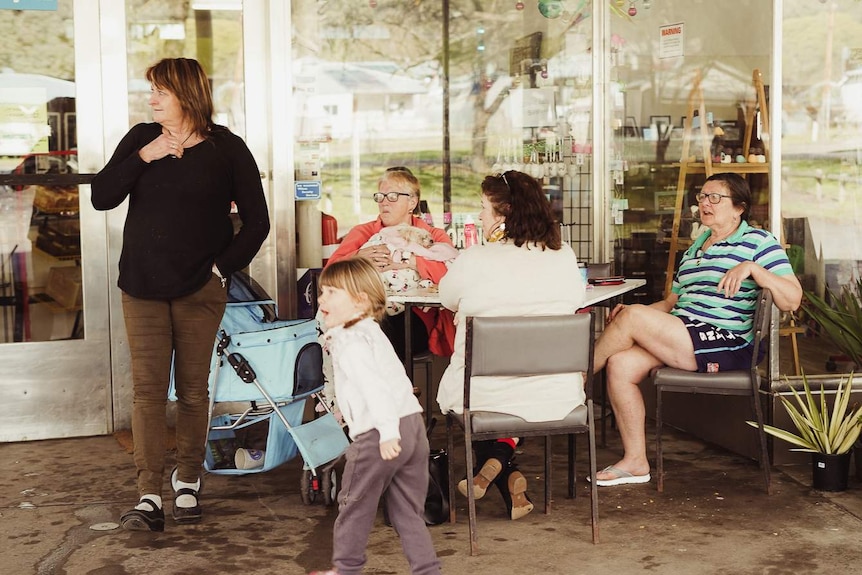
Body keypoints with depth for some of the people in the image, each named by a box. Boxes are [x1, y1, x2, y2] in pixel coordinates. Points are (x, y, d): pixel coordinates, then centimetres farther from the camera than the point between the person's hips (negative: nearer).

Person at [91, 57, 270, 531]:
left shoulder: (227, 149, 0)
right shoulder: (140, 139, 8)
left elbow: (257, 221, 2)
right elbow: (101, 197, -2)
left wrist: (223, 267, -5)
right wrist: (143, 156, -11)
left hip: (199, 290, -2)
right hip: (142, 287, 2)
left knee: (193, 390, 5)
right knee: (147, 390, -4)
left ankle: (187, 483, 21)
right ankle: (149, 496, -4)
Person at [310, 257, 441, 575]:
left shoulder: (351, 343, -12)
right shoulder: (372, 333, 19)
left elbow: (374, 385, -25)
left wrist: (387, 432, -31)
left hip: (377, 435, -8)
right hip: (412, 424, 9)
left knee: (355, 504, 11)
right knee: (408, 510, 13)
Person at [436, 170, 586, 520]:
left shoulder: (473, 261, -12)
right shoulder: (564, 258, -3)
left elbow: (447, 298, 8)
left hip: (482, 398, -2)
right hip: (556, 399, 3)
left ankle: (494, 465, 20)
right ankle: (504, 464, 22)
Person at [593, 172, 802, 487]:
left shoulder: (757, 242, 0)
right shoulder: (695, 248, 25)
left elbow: (792, 300, -10)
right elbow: (672, 303, 25)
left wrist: (752, 268, -22)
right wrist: (631, 312, 7)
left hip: (727, 347, -8)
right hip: (681, 339, 8)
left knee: (631, 317, -22)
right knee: (620, 364, -17)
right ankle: (635, 461, -7)